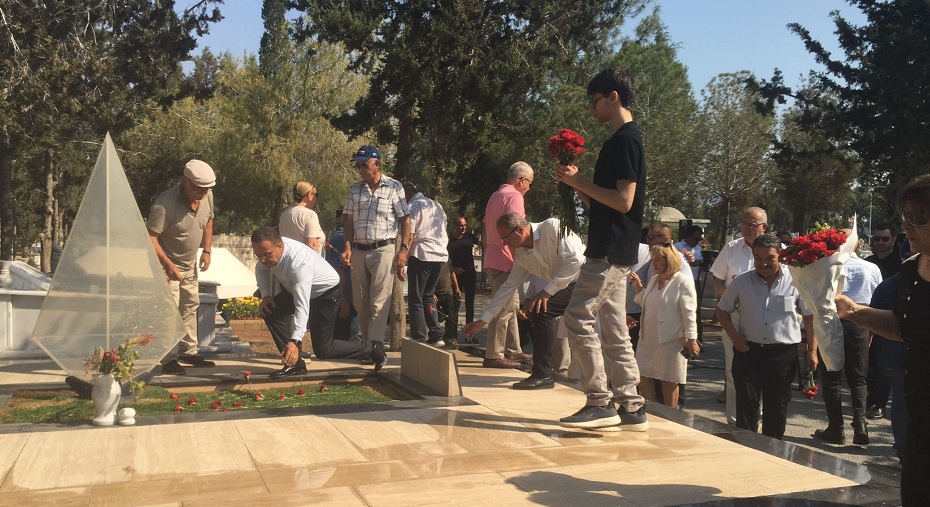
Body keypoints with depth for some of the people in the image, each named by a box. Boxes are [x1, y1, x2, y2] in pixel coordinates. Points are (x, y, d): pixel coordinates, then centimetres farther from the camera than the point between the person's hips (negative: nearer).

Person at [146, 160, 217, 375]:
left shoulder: (207, 196, -9)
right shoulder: (165, 203, -30)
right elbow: (150, 237, -28)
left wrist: (206, 250, 2)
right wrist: (167, 264, -32)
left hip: (190, 263, 8)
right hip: (166, 263, -8)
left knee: (190, 306, 16)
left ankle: (189, 351, 29)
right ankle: (169, 359, -7)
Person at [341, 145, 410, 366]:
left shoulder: (394, 187, 0)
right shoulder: (354, 190, 12)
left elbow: (405, 219, 0)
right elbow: (348, 221, 13)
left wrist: (404, 249, -8)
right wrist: (347, 247, 0)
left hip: (383, 250, -5)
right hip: (358, 251, 5)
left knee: (379, 301, -11)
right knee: (360, 301, 7)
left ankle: (377, 346, -13)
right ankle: (366, 343, 16)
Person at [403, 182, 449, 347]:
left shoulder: (413, 207, -4)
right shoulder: (436, 206, 19)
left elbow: (409, 237, -12)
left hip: (421, 255, -7)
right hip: (441, 255, 7)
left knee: (415, 299, 1)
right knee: (428, 296, 16)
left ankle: (419, 338, -2)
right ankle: (436, 335, 10)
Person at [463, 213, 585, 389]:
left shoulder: (552, 227, -19)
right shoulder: (522, 254, 5)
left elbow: (576, 259, -26)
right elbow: (508, 287, 9)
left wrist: (548, 290, -24)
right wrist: (482, 320, 7)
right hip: (568, 285, 8)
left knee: (541, 310, -21)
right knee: (532, 311, 2)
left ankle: (543, 375, -14)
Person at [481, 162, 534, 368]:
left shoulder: (495, 196, 19)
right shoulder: (514, 196, -11)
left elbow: (485, 231, 25)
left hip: (493, 258, 10)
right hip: (505, 260, -10)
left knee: (511, 305, 16)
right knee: (504, 309, -8)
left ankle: (513, 350, 20)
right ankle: (494, 355, -7)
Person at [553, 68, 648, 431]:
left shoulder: (625, 140, -12)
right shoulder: (622, 140, 20)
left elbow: (623, 201, -20)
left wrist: (581, 182, -13)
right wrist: (578, 183, 7)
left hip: (610, 251, -10)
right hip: (612, 250, 10)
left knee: (578, 318, -9)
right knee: (613, 328, 10)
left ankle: (600, 402, -4)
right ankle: (631, 408, 13)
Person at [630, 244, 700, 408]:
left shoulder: (683, 281, -9)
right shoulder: (653, 280, 14)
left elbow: (689, 313, -13)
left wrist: (691, 339, -16)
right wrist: (638, 287, 10)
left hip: (671, 340, -7)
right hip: (648, 338, 8)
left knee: (669, 381, 3)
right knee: (643, 376, 8)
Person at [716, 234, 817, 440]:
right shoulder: (742, 282, 1)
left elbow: (810, 316, 3)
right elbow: (722, 309, 11)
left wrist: (812, 350, 1)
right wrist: (734, 336, -3)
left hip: (783, 353, -1)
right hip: (748, 350, 1)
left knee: (777, 406, 10)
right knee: (745, 404, 0)